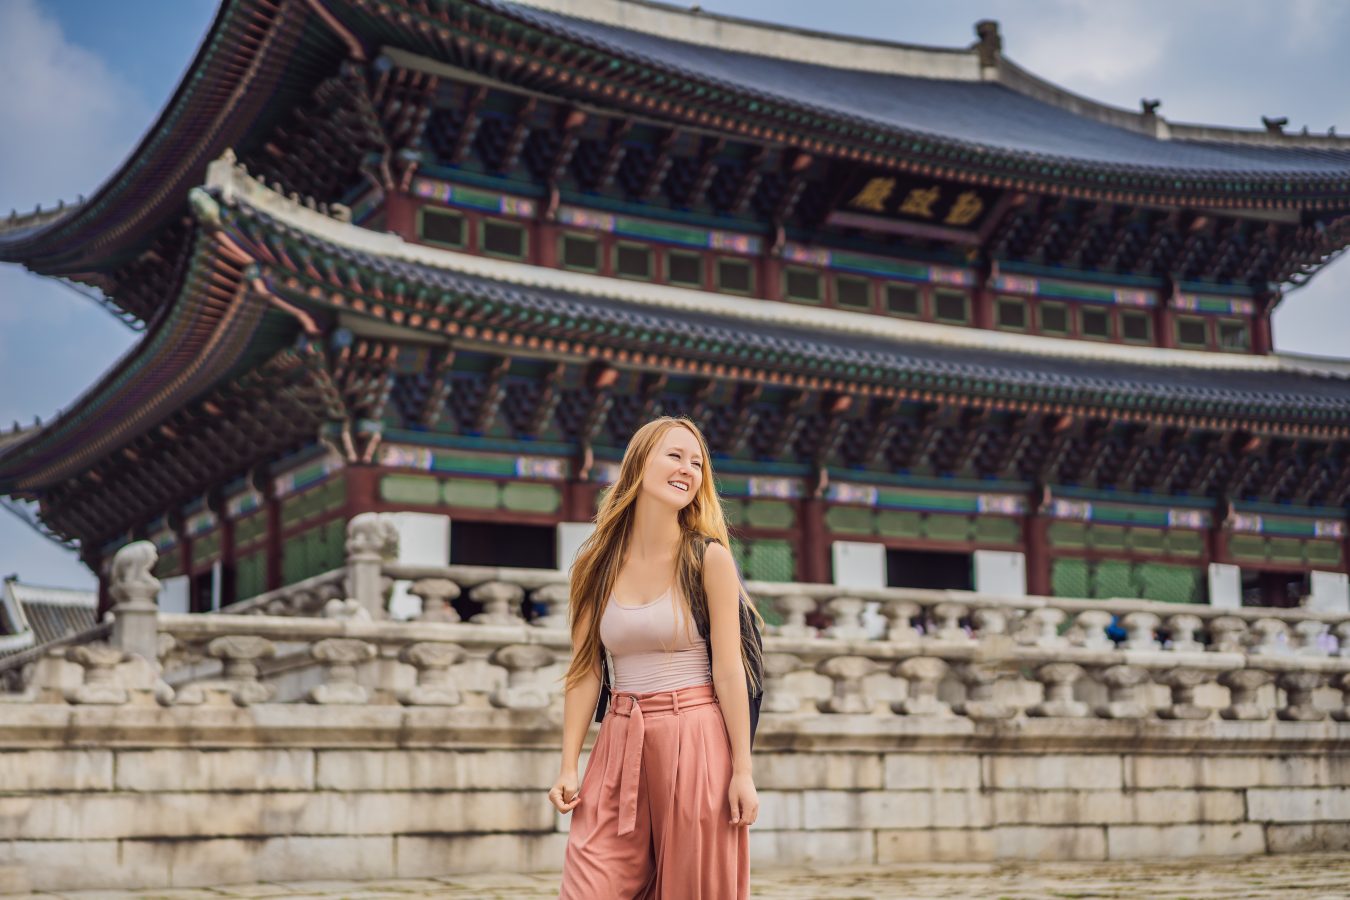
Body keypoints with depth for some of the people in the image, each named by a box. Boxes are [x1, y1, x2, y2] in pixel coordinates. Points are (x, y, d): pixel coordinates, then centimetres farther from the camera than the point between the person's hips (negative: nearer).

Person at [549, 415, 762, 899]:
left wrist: (743, 770, -8)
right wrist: (568, 767, 1)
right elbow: (585, 670, 6)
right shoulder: (599, 565, 5)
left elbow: (728, 669, -5)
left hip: (694, 742, -2)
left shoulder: (709, 558, -2)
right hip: (619, 744, 2)